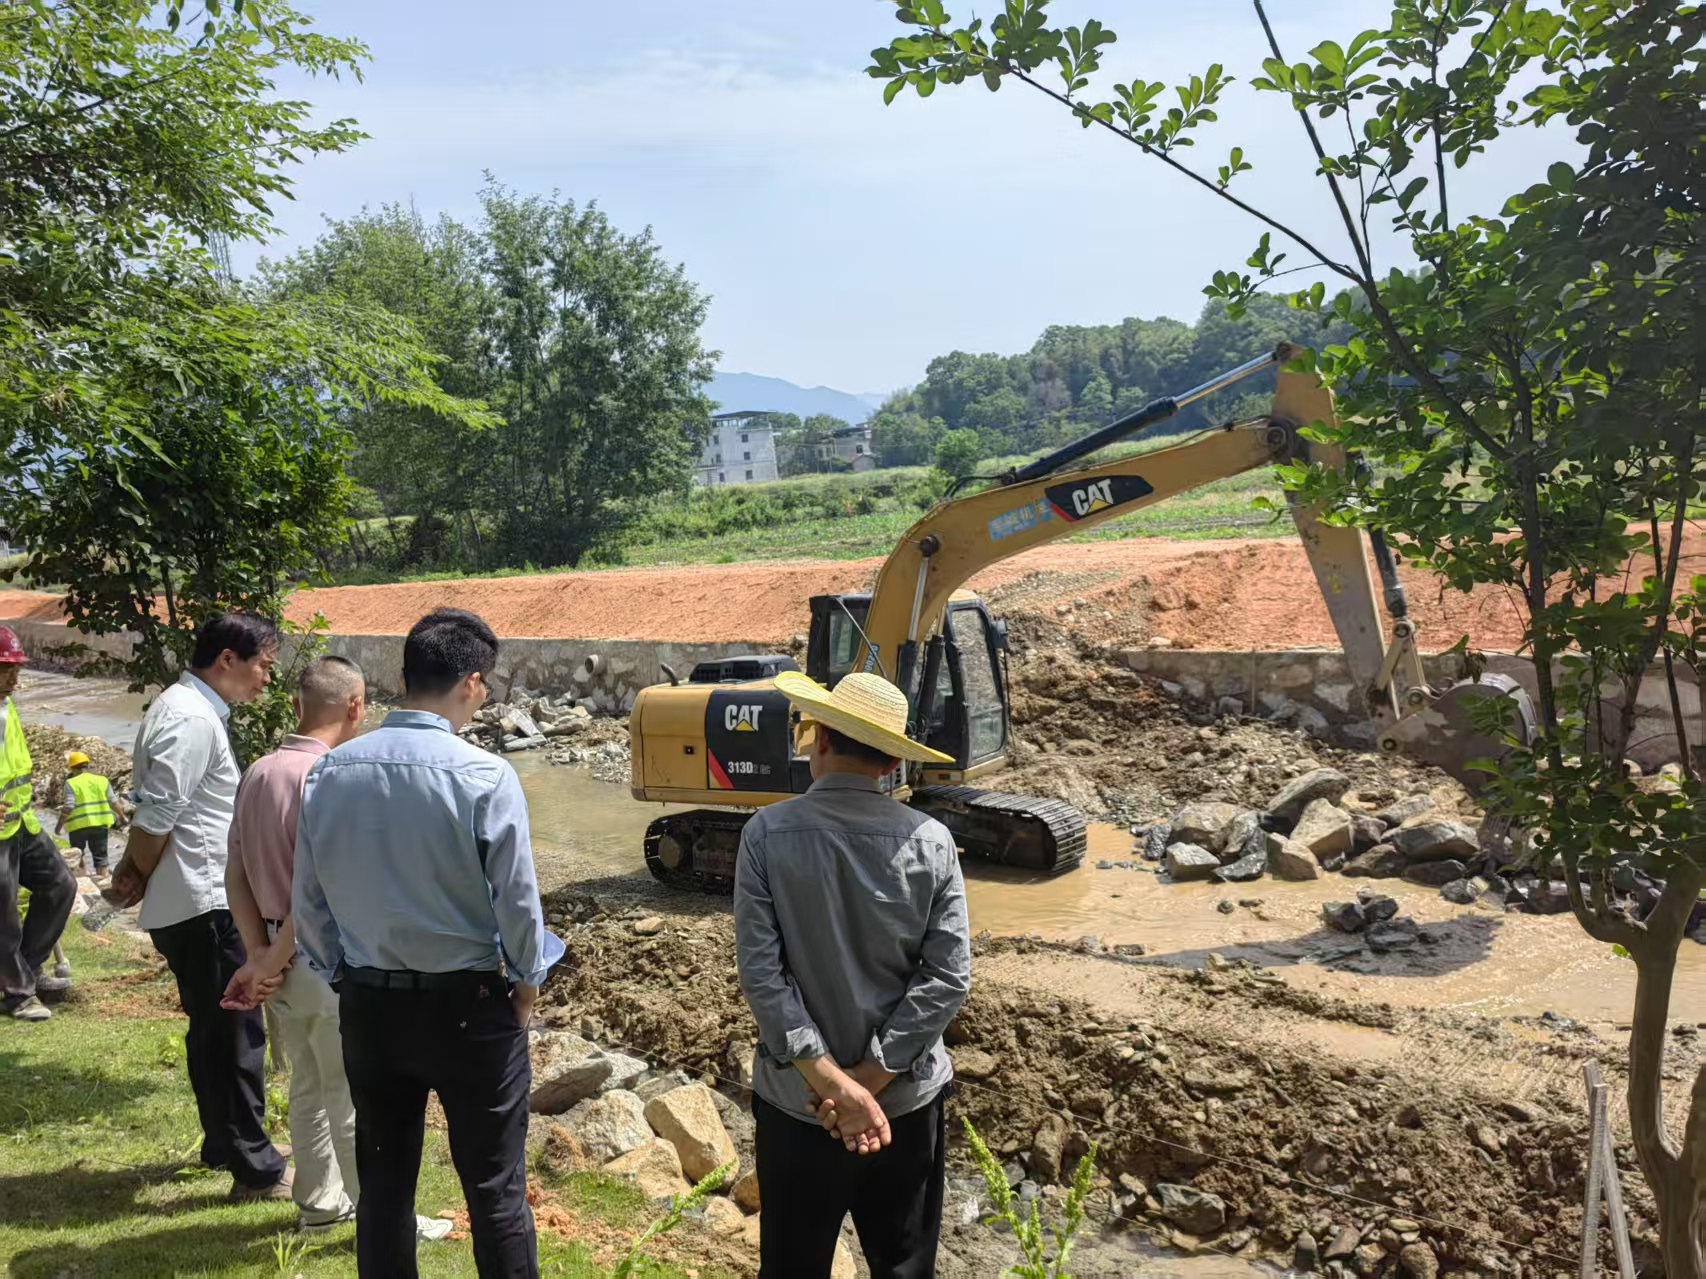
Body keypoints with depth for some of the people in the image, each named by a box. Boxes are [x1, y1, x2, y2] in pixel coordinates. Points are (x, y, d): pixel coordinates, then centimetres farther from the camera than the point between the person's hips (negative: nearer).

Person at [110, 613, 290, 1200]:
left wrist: (133, 875, 11)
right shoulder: (193, 719, -19)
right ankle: (254, 1168, 7)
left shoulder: (186, 708, 14)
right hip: (203, 905, -10)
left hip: (198, 903, 10)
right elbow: (155, 817, -21)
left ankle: (224, 1142, 33)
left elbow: (154, 811, 17)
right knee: (236, 1033, -2)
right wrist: (138, 878, -5)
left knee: (215, 1029, 20)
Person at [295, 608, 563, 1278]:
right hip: (468, 1006, -4)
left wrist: (341, 973, 16)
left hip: (367, 1004, 5)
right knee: (495, 1190, 8)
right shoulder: (484, 776, -19)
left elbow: (307, 897, 3)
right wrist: (526, 979, 3)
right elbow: (517, 897, -15)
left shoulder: (330, 772, -5)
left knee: (383, 1184, 19)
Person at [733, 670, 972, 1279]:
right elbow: (948, 978, -12)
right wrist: (870, 1080, -11)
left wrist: (835, 1085, -15)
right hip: (907, 1096, 1)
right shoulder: (930, 840, -9)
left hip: (797, 1097, -1)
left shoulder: (768, 833, -12)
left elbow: (760, 973, -16)